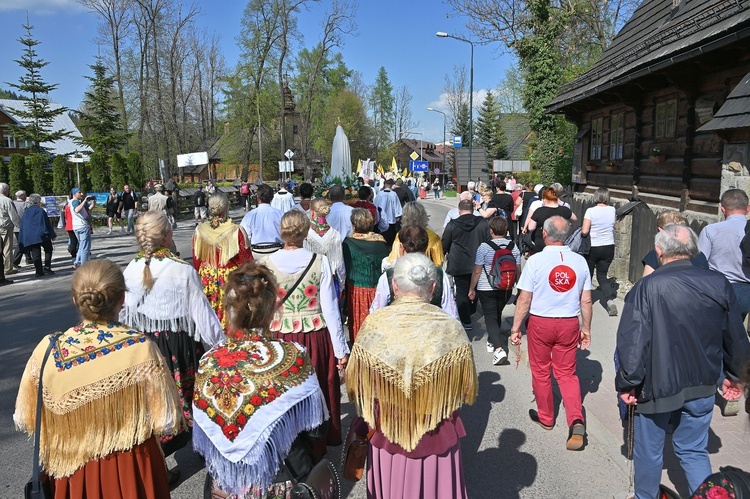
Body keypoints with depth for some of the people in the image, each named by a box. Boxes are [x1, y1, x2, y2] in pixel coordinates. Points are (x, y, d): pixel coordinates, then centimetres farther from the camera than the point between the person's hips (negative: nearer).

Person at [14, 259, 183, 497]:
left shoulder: (48, 350, -16)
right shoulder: (141, 348, -23)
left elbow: (24, 420, -3)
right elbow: (166, 423, -17)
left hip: (72, 470, 2)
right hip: (132, 469, -2)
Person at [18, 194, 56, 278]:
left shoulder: (25, 212, 9)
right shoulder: (41, 211, -3)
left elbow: (22, 226, 12)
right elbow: (47, 223, -2)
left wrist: (22, 240, 16)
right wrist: (52, 235, 3)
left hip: (29, 237, 4)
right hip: (42, 235, -4)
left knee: (35, 254, 5)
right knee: (48, 250, 13)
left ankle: (39, 271, 2)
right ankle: (47, 267, 0)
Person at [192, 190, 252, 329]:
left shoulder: (199, 231, -5)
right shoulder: (237, 231, -16)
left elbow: (196, 260, 7)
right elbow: (246, 261, -8)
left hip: (207, 277, 3)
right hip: (230, 280, -3)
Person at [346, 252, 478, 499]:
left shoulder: (373, 323, -15)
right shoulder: (449, 327, -16)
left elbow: (355, 385, -4)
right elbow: (467, 389, -5)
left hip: (385, 431, 1)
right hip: (437, 437, 0)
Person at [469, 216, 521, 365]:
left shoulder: (484, 247, -14)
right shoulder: (514, 247, -1)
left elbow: (477, 271, -11)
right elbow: (518, 271, 5)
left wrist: (472, 289, 0)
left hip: (486, 289, -5)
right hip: (506, 289, 5)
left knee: (491, 318, -2)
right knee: (497, 315, 23)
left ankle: (499, 348, -18)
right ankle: (492, 342, 39)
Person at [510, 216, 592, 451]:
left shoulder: (536, 260, -13)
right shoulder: (579, 261, -2)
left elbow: (524, 298, -12)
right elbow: (586, 301, 3)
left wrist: (516, 327, -3)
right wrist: (586, 328, 14)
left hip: (540, 323, -3)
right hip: (569, 324, 3)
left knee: (541, 372, 15)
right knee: (567, 373, 13)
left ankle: (545, 417, 30)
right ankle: (576, 420, -3)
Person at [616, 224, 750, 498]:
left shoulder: (647, 287, -20)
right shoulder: (719, 283, -6)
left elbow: (632, 341, -21)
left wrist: (627, 383, -8)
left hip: (657, 386, -3)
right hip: (703, 385, 4)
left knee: (649, 451, 17)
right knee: (694, 450, 21)